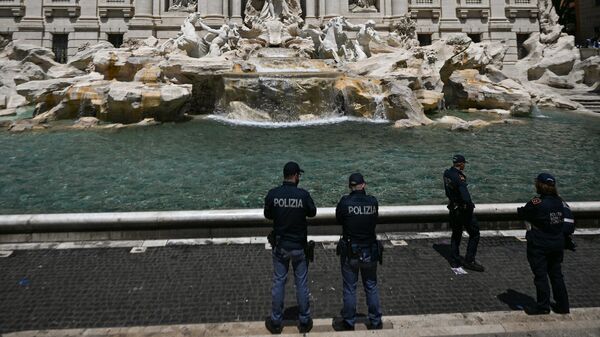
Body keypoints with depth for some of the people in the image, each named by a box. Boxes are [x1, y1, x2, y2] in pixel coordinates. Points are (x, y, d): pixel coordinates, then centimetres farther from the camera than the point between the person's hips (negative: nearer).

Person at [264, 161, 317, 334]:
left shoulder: (273, 194, -11)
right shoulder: (303, 195, -15)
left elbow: (267, 215, 3)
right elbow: (312, 212, 2)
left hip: (280, 245, 1)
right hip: (299, 245, -1)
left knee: (278, 282, 12)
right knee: (301, 283, 12)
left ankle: (276, 322, 23)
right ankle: (304, 321, 25)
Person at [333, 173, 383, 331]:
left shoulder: (345, 202, -17)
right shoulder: (373, 202, -9)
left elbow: (338, 220, -2)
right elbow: (374, 221, 3)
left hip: (350, 253, -2)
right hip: (370, 252, 2)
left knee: (349, 289, 12)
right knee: (371, 287, 18)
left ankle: (348, 322, 25)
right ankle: (376, 321, 29)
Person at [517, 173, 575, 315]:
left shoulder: (536, 203, -18)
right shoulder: (560, 202, 1)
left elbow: (522, 213, -7)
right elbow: (570, 222, 2)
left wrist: (520, 209, 14)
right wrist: (564, 237, 9)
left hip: (539, 246, -6)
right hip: (557, 245, 6)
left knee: (540, 275, 3)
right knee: (556, 274, 17)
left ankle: (543, 306, 9)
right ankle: (563, 305, 24)